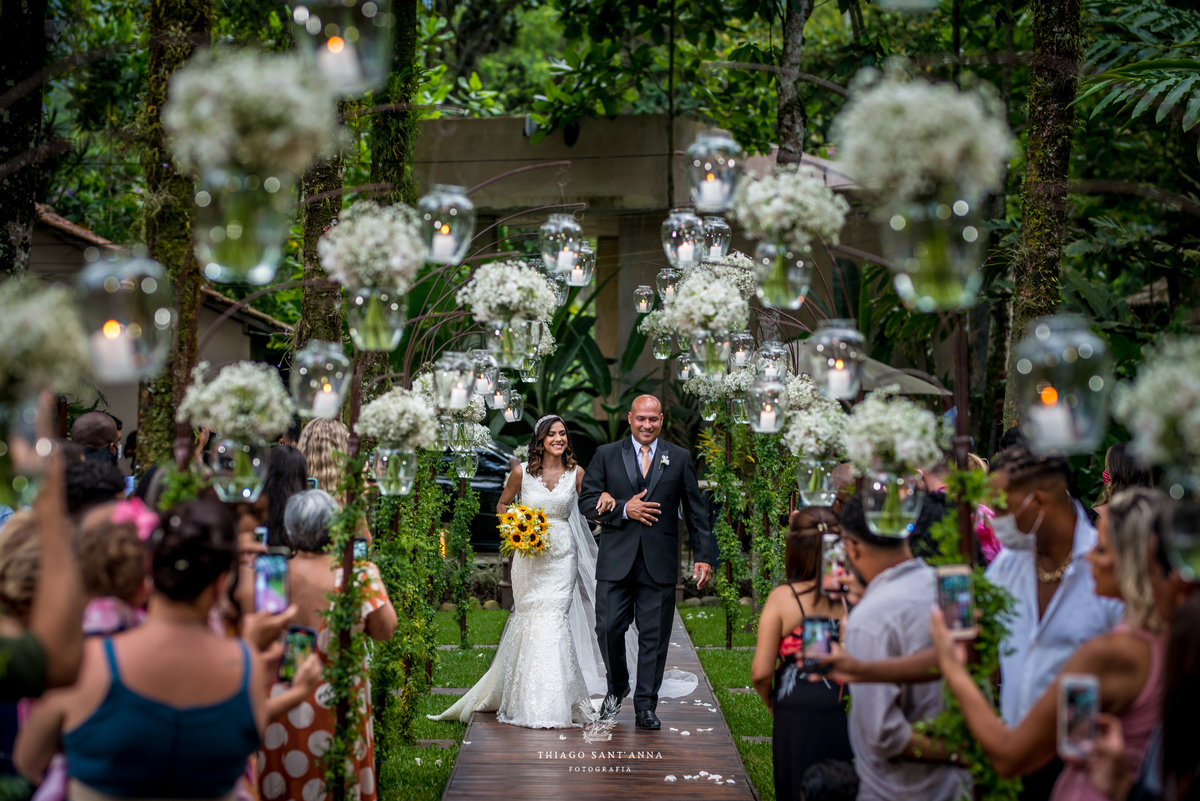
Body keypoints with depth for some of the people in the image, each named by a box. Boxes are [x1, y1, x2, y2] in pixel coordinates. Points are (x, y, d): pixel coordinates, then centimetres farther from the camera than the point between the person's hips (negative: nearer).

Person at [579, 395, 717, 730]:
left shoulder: (680, 458, 8)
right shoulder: (606, 455, 7)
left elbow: (696, 512, 9)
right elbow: (587, 501, 2)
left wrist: (703, 557, 3)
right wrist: (624, 509, -12)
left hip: (659, 563, 0)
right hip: (616, 561, 0)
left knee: (654, 636, 1)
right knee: (608, 628, -2)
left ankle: (646, 707, 10)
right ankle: (617, 687, 25)